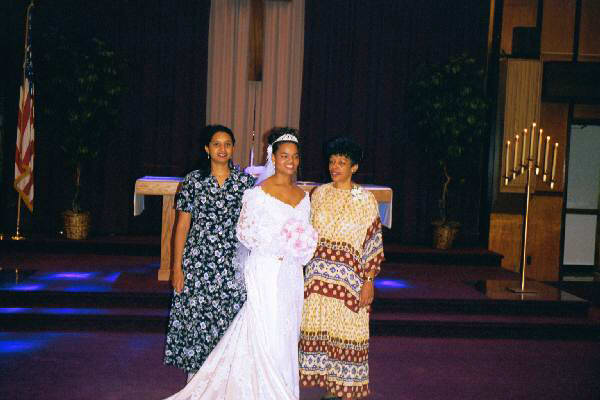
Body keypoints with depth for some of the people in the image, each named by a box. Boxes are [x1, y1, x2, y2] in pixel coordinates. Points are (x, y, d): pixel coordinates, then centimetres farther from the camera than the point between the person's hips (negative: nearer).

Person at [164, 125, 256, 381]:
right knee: (194, 317, 3)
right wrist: (177, 267, -2)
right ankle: (193, 374, 21)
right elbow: (182, 225, 2)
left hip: (233, 264, 1)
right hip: (197, 263, 0)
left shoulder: (245, 182, 4)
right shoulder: (194, 180, 1)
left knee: (229, 318, 1)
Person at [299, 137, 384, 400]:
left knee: (347, 332, 0)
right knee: (321, 331, 7)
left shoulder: (365, 199, -4)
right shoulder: (319, 194, 7)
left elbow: (373, 243, -4)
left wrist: (369, 282, -8)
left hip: (350, 280, -4)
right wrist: (305, 272, 11)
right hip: (318, 277, 4)